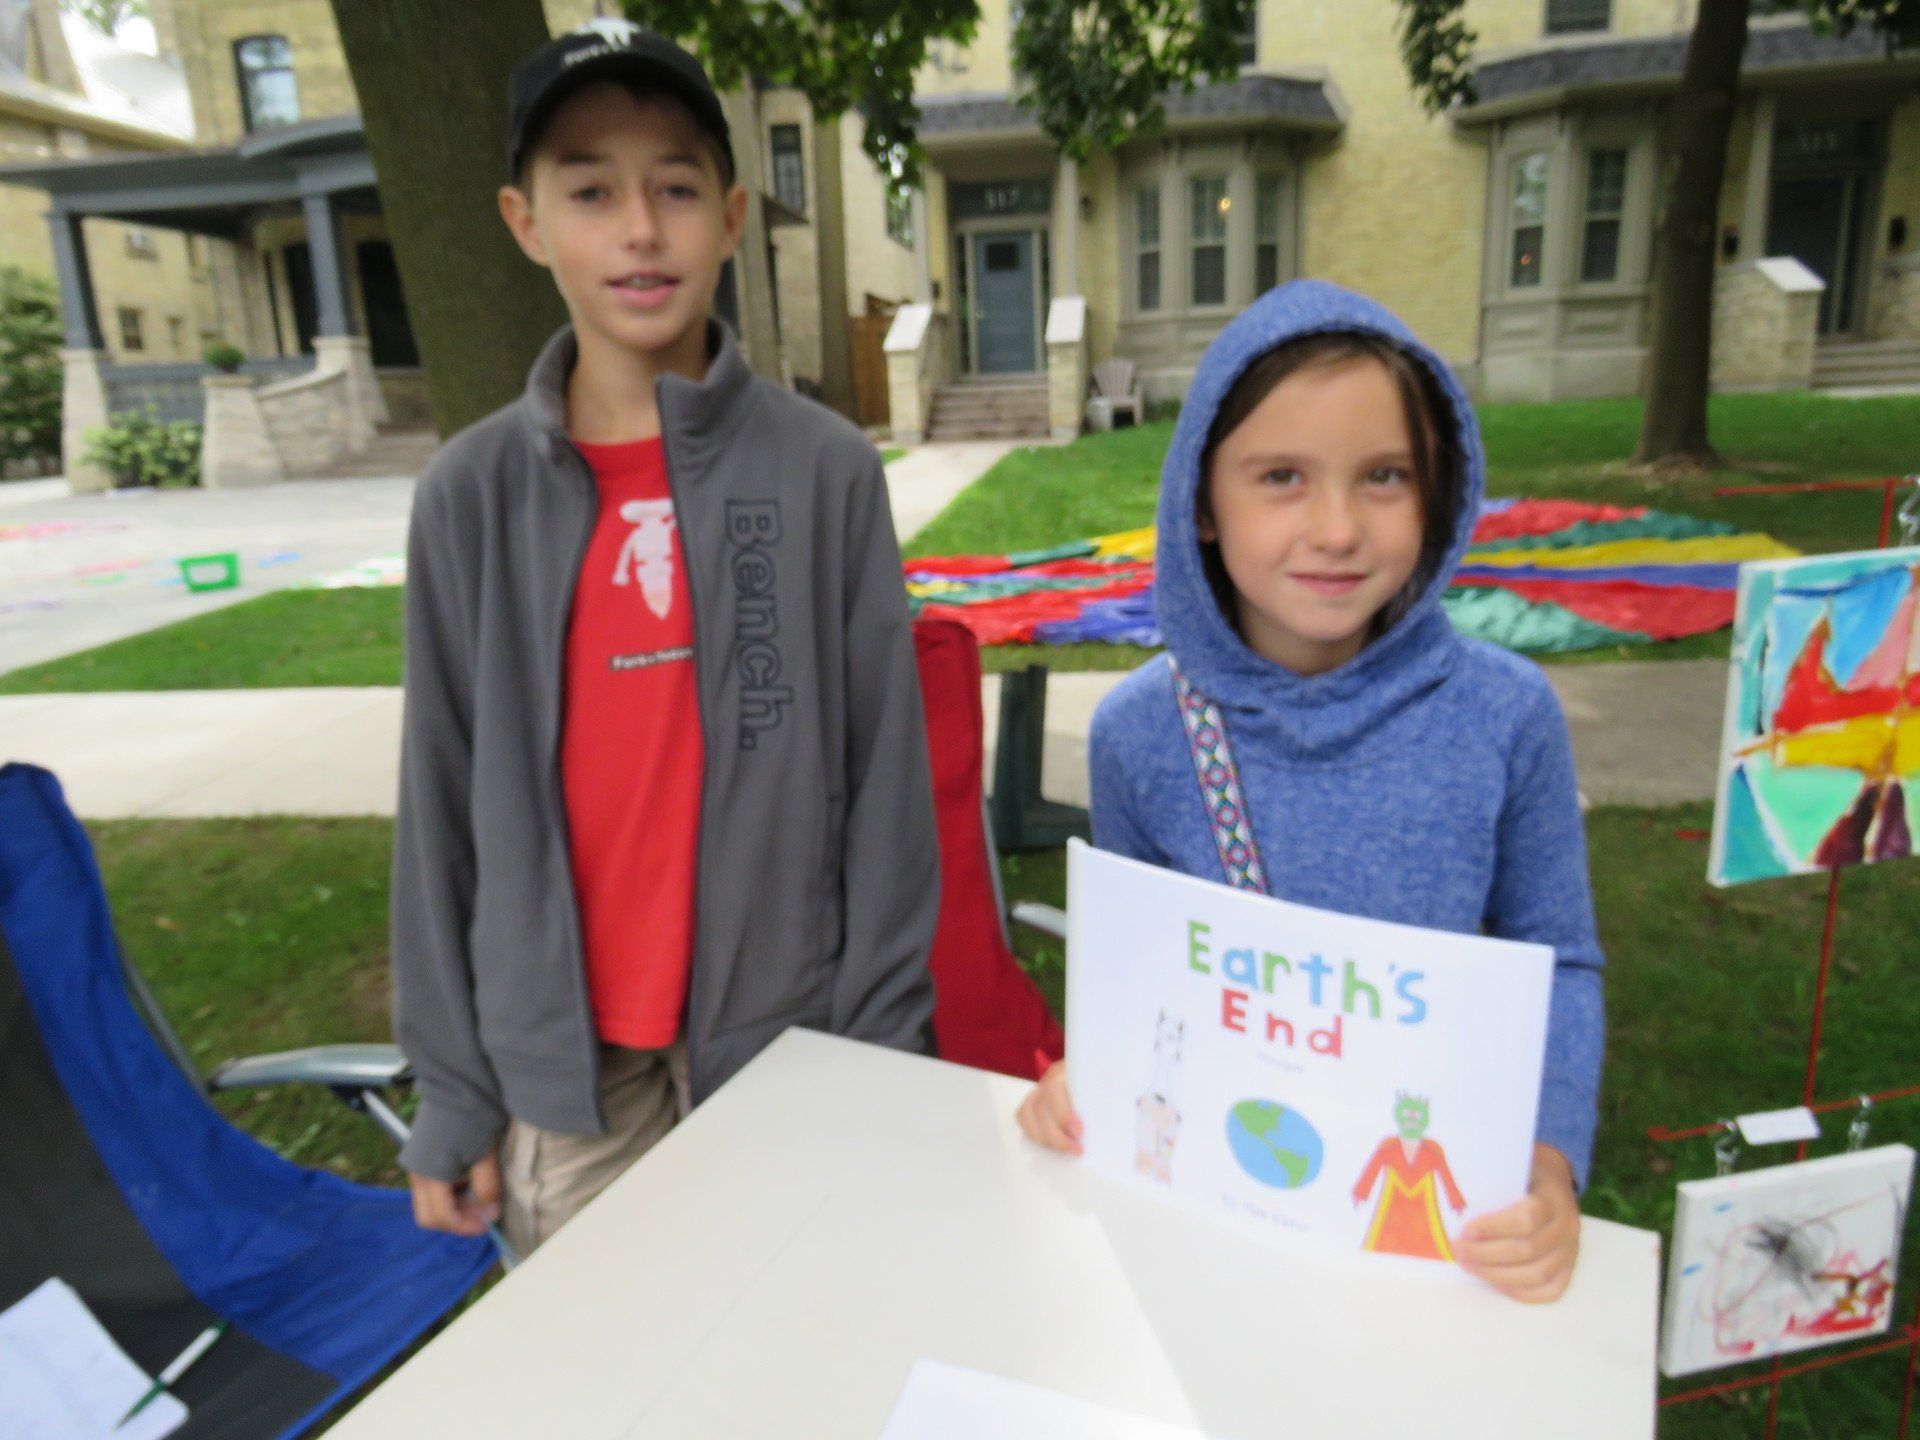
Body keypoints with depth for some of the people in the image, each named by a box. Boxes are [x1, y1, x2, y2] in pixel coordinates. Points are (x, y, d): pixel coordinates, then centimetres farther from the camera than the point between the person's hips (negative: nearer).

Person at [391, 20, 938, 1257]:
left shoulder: (827, 471, -8)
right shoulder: (474, 494, -4)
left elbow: (885, 774, -5)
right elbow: (446, 803, 1)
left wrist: (883, 1047, -2)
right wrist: (452, 1089, 4)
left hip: (789, 1041, -1)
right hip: (559, 1066, 2)